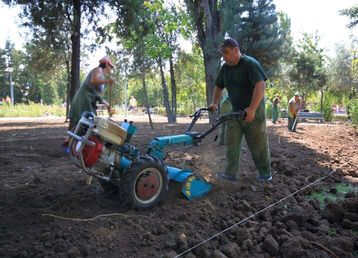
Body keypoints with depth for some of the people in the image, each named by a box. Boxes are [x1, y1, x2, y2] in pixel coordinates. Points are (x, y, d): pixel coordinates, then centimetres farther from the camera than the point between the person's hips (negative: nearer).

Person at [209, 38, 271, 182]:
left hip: (254, 111, -6)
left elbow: (260, 85, -27)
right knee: (232, 144, 1)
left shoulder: (250, 64, -16)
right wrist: (215, 103, 9)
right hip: (235, 111, 7)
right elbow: (218, 87, 20)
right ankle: (231, 173, 6)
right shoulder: (225, 68, 7)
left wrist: (252, 109, -35)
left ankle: (265, 173, 19)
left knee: (258, 144, 3)